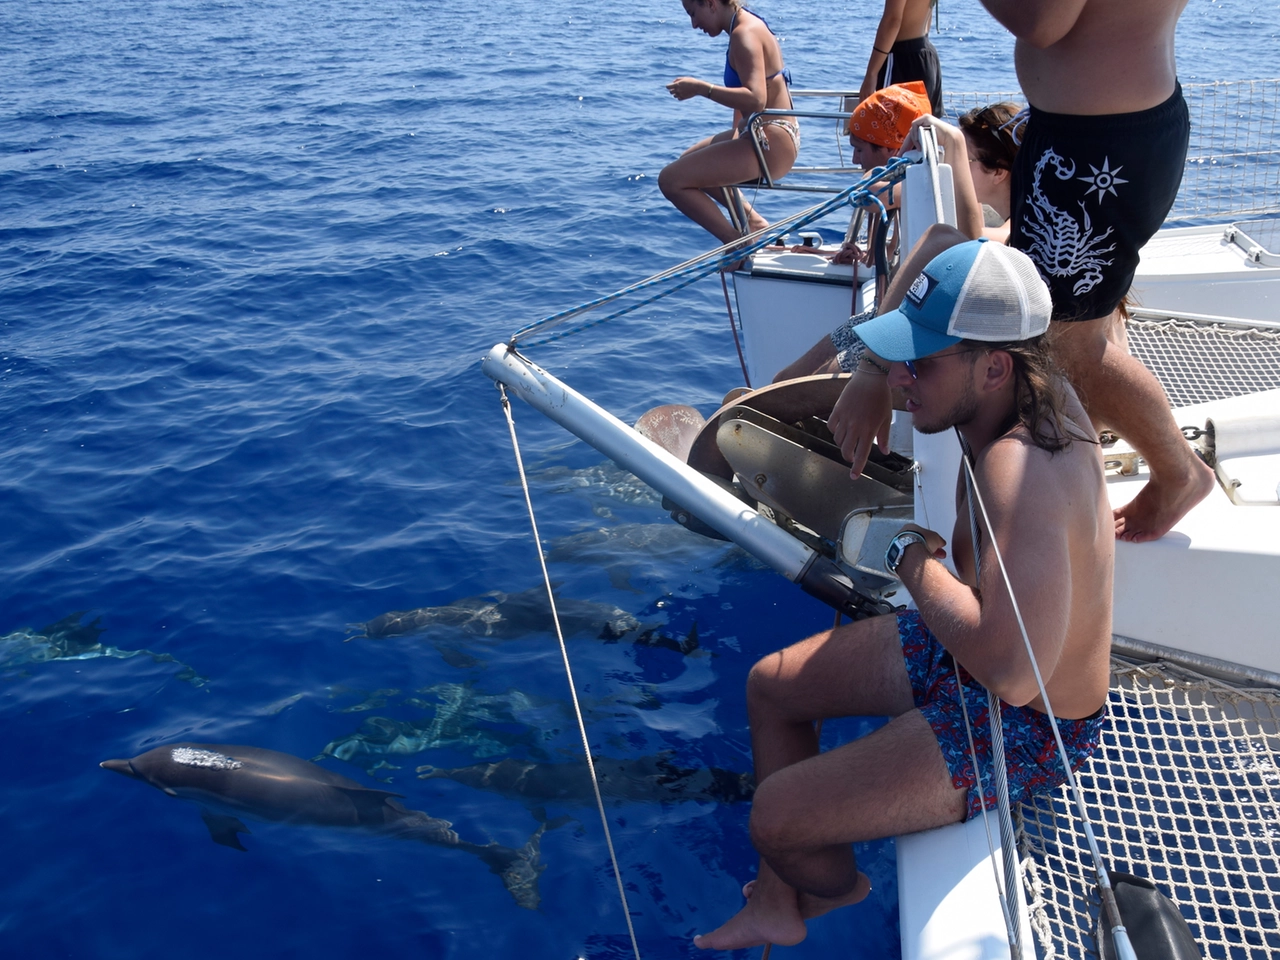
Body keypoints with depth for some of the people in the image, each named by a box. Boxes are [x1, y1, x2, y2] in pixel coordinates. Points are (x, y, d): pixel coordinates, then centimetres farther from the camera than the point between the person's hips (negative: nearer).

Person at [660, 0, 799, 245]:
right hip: (763, 135, 11)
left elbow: (755, 100, -32)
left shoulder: (744, 34, -18)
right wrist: (738, 130, 8)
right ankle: (752, 221, 21)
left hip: (771, 145, -11)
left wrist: (700, 88, -25)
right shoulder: (747, 25, 12)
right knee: (689, 160, 29)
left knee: (670, 180, -14)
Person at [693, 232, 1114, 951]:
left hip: (1025, 730, -9)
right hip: (962, 653, 10)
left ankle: (834, 889, 30)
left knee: (776, 818, -11)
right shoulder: (1025, 382, -11)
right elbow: (944, 240, 7)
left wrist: (916, 561, -28)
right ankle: (775, 908, 29)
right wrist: (867, 378, -3)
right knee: (772, 685, 15)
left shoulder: (1020, 468, -38)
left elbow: (1010, 671, -44)